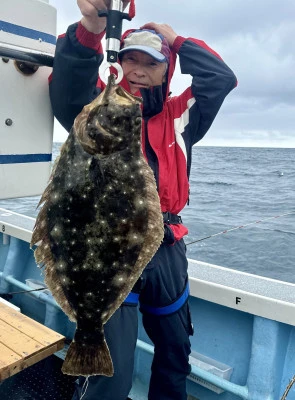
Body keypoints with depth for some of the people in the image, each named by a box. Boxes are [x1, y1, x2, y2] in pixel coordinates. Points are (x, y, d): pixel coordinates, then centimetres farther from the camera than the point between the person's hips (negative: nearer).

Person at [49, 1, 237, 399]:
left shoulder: (178, 116, 12)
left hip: (167, 251, 5)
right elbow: (68, 87, -18)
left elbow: (221, 79, 7)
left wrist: (177, 40, 7)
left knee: (175, 353, 20)